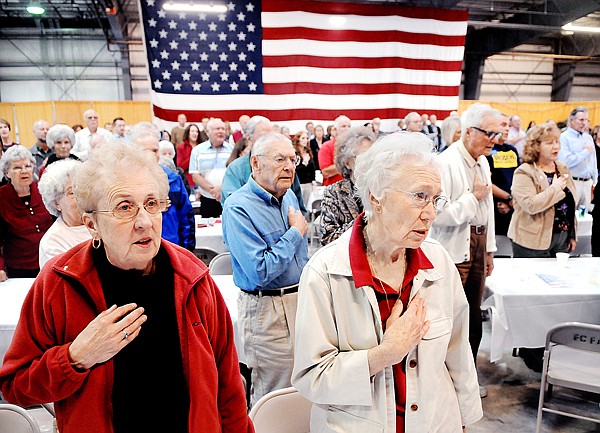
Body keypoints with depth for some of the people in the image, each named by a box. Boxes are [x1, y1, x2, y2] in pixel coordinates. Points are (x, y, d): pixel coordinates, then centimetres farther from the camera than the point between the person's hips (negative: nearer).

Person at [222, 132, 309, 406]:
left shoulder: (289, 196, 7)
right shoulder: (238, 208, -19)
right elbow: (260, 272, -27)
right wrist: (296, 232, -17)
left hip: (301, 299, 7)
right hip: (267, 309, -7)